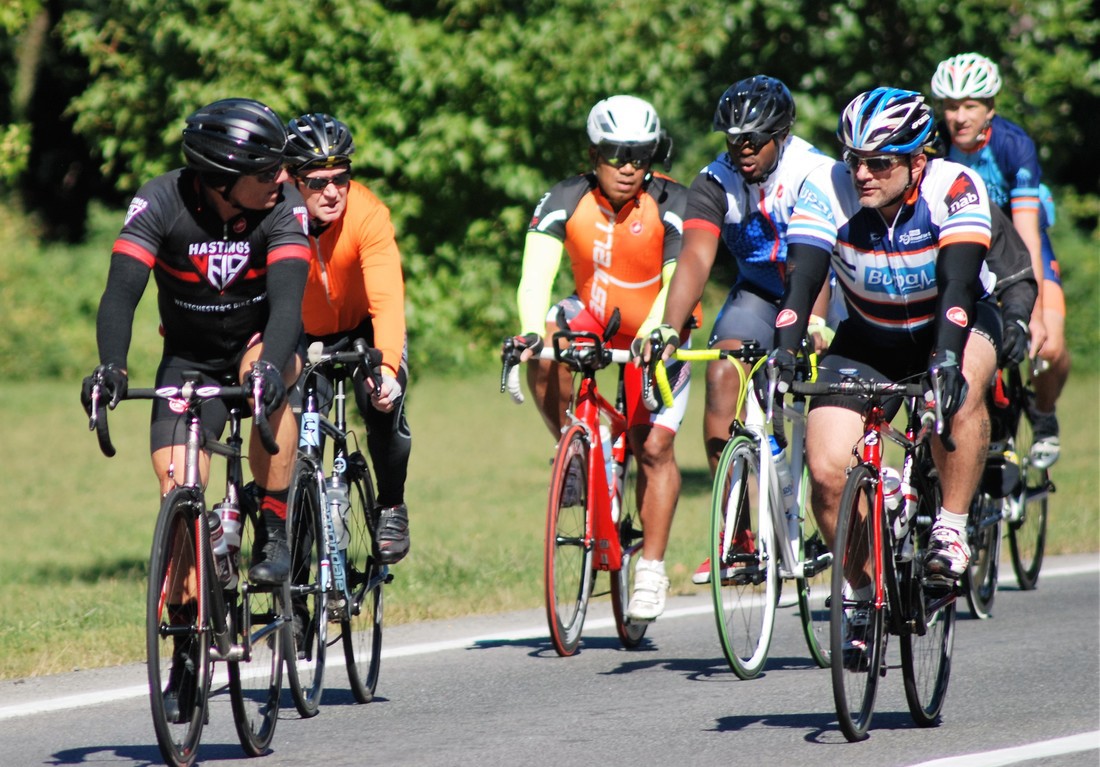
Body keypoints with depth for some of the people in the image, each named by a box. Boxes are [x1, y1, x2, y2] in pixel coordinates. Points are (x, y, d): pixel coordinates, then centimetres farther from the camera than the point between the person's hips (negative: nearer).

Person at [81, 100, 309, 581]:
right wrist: (111, 365, -49)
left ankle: (274, 534, -24)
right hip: (189, 356, 1)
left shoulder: (283, 207, -23)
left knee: (265, 384, -37)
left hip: (261, 339, -1)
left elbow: (287, 298, -35)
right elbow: (121, 292, -31)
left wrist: (269, 366, -55)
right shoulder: (161, 202, -23)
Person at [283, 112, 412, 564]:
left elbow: (387, 300, -40)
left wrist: (387, 367, -54)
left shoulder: (368, 214, -31)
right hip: (303, 336, 1)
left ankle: (391, 509, -1)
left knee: (383, 404, -24)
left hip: (364, 328, -1)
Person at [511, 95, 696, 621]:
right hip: (594, 316, 2)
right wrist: (533, 330, -49)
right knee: (544, 355, -31)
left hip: (656, 330, -2)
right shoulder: (567, 201, -19)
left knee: (653, 446, -10)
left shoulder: (670, 204, -23)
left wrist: (654, 333, -51)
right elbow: (537, 272, -31)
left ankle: (651, 570, 0)